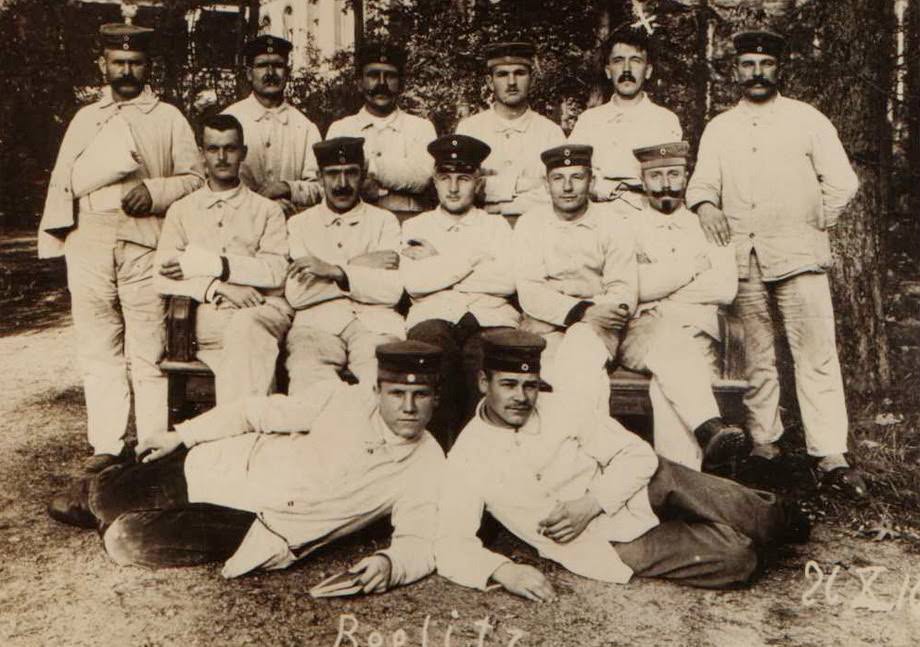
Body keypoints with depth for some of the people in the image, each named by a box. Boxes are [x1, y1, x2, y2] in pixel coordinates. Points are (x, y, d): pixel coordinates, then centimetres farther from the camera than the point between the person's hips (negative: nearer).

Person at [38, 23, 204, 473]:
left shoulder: (169, 119, 12)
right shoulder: (84, 118, 21)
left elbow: (196, 177, 7)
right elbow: (63, 182, 18)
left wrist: (153, 191, -11)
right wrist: (55, 238, 6)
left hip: (145, 240, -3)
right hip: (89, 239, 3)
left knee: (148, 348, -5)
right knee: (97, 347, 3)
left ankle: (153, 444, 0)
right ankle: (107, 444, 9)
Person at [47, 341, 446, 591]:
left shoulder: (427, 468, -13)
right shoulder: (345, 399, -10)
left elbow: (420, 541, -15)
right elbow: (260, 412, -2)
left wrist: (389, 562, -37)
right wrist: (183, 435, 2)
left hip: (263, 531, -2)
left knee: (127, 540, -14)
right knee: (105, 500, 5)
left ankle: (112, 521, 21)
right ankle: (92, 498, 40)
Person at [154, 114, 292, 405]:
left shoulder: (267, 210, 17)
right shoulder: (181, 210, 21)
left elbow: (277, 271, -2)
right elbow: (162, 277, 7)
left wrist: (203, 263, -6)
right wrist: (217, 287, -11)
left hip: (264, 310, 0)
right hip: (207, 317, 0)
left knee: (244, 325, -37)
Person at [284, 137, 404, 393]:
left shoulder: (384, 221, 17)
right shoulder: (299, 224, 19)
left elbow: (393, 290, 1)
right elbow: (296, 294, 2)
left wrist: (335, 271, -6)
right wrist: (358, 266, 1)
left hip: (375, 324, 0)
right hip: (317, 323, 0)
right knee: (309, 379, -32)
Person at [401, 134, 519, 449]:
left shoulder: (496, 225, 24)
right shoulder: (415, 227, 23)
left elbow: (507, 280, 2)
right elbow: (414, 283, 2)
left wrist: (438, 263, 5)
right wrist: (471, 257, 3)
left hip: (490, 318, 0)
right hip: (434, 316, 0)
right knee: (432, 340, -37)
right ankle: (441, 454, -27)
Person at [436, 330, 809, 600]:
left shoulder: (558, 409, -6)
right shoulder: (468, 459, -13)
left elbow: (639, 455, -5)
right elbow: (451, 546, -17)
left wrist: (593, 504, -20)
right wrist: (505, 571, -35)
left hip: (642, 486, 3)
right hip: (617, 548, -3)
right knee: (738, 561, -16)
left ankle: (775, 517, 22)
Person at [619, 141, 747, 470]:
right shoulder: (628, 228, 15)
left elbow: (725, 289, 1)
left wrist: (659, 288, -4)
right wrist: (694, 265, 0)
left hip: (697, 335, 1)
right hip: (640, 335, -1)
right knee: (670, 338, -36)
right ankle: (709, 427, -52)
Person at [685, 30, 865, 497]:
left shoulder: (807, 119, 9)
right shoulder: (718, 129, 16)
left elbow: (842, 183, 7)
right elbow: (701, 182, 6)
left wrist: (814, 227, 4)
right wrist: (705, 206, -15)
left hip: (798, 253, -2)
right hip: (742, 257, 2)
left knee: (817, 353, -8)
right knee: (756, 356, 7)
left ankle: (830, 457, -8)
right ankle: (764, 443, 16)